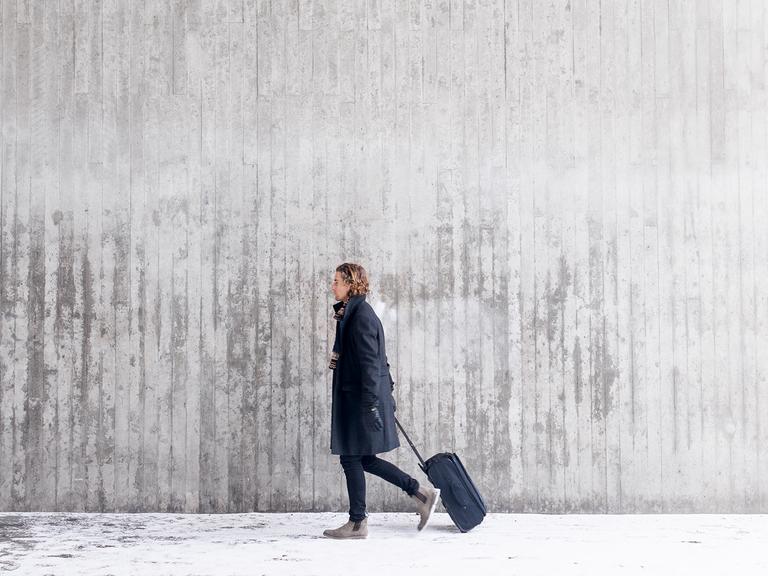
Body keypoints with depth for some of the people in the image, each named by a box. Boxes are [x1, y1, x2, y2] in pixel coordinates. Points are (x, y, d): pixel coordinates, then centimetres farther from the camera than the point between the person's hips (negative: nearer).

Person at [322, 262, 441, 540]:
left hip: (359, 398, -10)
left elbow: (370, 363, -19)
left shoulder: (360, 316, -15)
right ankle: (420, 492, 16)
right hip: (356, 397, 10)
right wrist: (386, 393, 24)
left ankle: (357, 523, 9)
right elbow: (376, 360, 20)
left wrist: (370, 403, -21)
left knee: (352, 457, 0)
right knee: (362, 459, 12)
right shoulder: (353, 313, 15)